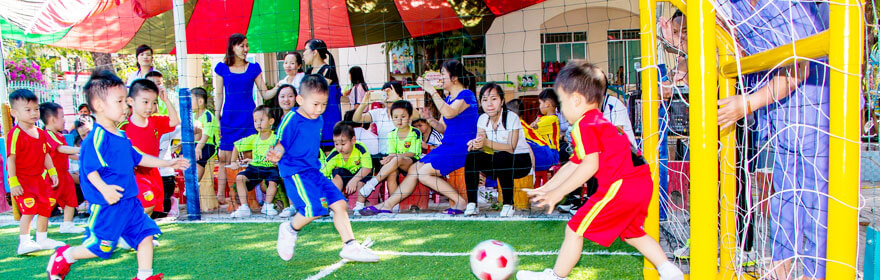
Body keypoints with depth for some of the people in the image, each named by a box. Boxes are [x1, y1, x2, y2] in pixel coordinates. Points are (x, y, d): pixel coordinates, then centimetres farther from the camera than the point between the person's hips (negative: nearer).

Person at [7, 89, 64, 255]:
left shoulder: (40, 133, 10)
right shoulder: (15, 134, -14)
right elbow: (11, 159, -17)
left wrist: (52, 172, 11)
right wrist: (13, 183, -20)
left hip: (39, 178, 8)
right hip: (22, 180, -8)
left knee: (45, 208, 11)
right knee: (29, 209, -17)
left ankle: (42, 240, 24)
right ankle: (24, 243, -9)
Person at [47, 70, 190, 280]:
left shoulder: (121, 136, 12)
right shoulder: (97, 138, -18)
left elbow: (137, 158, 23)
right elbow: (89, 168, -23)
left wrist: (168, 163, 25)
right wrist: (104, 188, -36)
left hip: (129, 202, 8)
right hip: (107, 206, -8)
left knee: (146, 233, 5)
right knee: (101, 246, 2)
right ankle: (64, 256, 27)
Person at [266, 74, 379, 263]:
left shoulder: (318, 121, 13)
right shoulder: (291, 120, -11)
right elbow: (281, 143, -14)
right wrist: (276, 155, -34)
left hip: (314, 171, 8)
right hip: (295, 172, -8)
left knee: (339, 203, -1)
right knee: (315, 207, -23)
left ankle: (350, 246, 5)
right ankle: (290, 229, 8)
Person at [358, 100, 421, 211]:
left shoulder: (415, 133, -4)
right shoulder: (391, 134, 10)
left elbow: (412, 153, -12)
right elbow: (391, 153, 3)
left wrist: (395, 156, -26)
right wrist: (388, 158, -22)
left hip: (412, 162, -4)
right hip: (395, 165, 4)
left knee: (397, 160, -35)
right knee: (391, 173, -30)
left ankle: (372, 183, -33)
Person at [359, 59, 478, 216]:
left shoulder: (466, 95, -10)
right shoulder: (449, 97, 18)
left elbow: (449, 113, -29)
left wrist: (432, 91, -24)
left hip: (462, 149, -9)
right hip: (447, 146, 9)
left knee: (424, 173, -19)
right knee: (414, 169, 1)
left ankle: (462, 202, -13)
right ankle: (387, 205, 5)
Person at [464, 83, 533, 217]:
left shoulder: (512, 118, -18)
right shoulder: (483, 119, -2)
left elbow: (511, 148, -26)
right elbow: (481, 144, -10)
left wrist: (487, 143, -39)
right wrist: (475, 144, -35)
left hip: (521, 160, -5)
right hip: (497, 161, 5)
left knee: (501, 157, -37)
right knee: (472, 155, -21)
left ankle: (508, 204, -22)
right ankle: (472, 203, -18)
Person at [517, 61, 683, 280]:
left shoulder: (584, 126, -8)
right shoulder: (600, 122, 26)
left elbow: (590, 165, -19)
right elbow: (573, 165, 28)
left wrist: (559, 192, -14)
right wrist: (546, 188, 29)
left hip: (620, 186, -10)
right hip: (643, 182, 10)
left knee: (575, 228, 0)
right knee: (631, 232, 29)